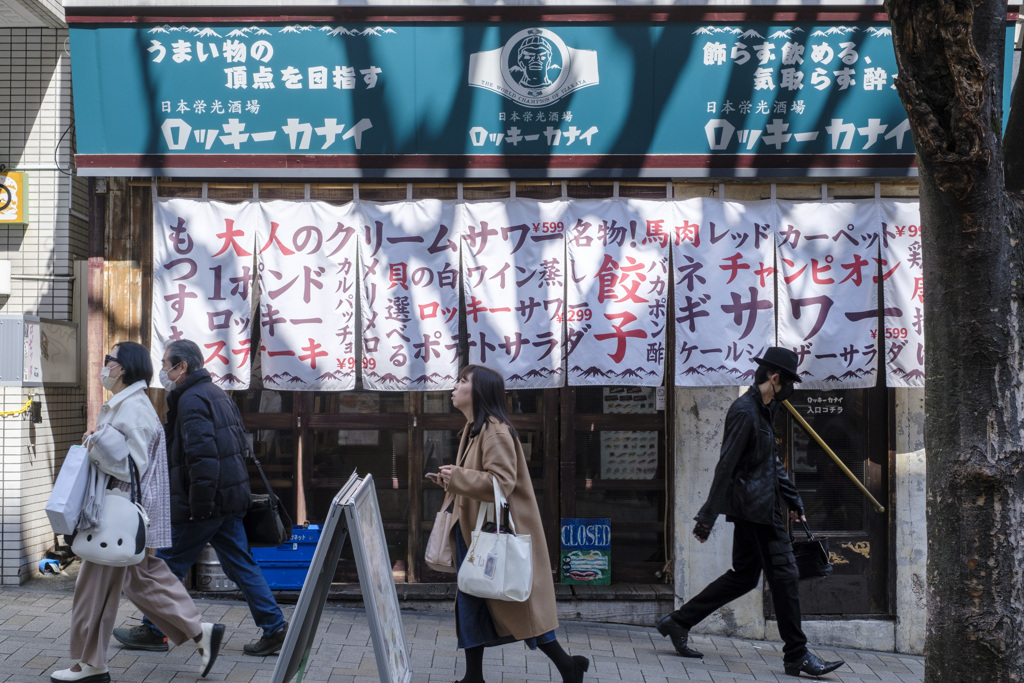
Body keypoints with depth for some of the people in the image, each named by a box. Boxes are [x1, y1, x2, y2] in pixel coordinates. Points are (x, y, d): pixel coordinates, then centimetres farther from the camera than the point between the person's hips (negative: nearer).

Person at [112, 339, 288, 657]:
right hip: (230, 498, 9)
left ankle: (152, 631, 18)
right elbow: (240, 446, 20)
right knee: (240, 564, 11)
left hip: (205, 503, -9)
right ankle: (274, 628, 9)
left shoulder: (191, 400, -15)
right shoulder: (217, 394, 15)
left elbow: (202, 456, -25)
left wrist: (199, 507, -22)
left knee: (167, 564, 6)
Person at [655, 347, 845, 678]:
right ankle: (797, 655, 5)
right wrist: (709, 516, -19)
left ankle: (679, 622, 19)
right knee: (784, 576, -4)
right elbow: (726, 465, -19)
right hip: (756, 508, -11)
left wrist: (793, 500, 23)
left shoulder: (763, 410, 17)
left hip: (754, 508, 11)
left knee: (743, 576, 14)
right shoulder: (745, 411, -16)